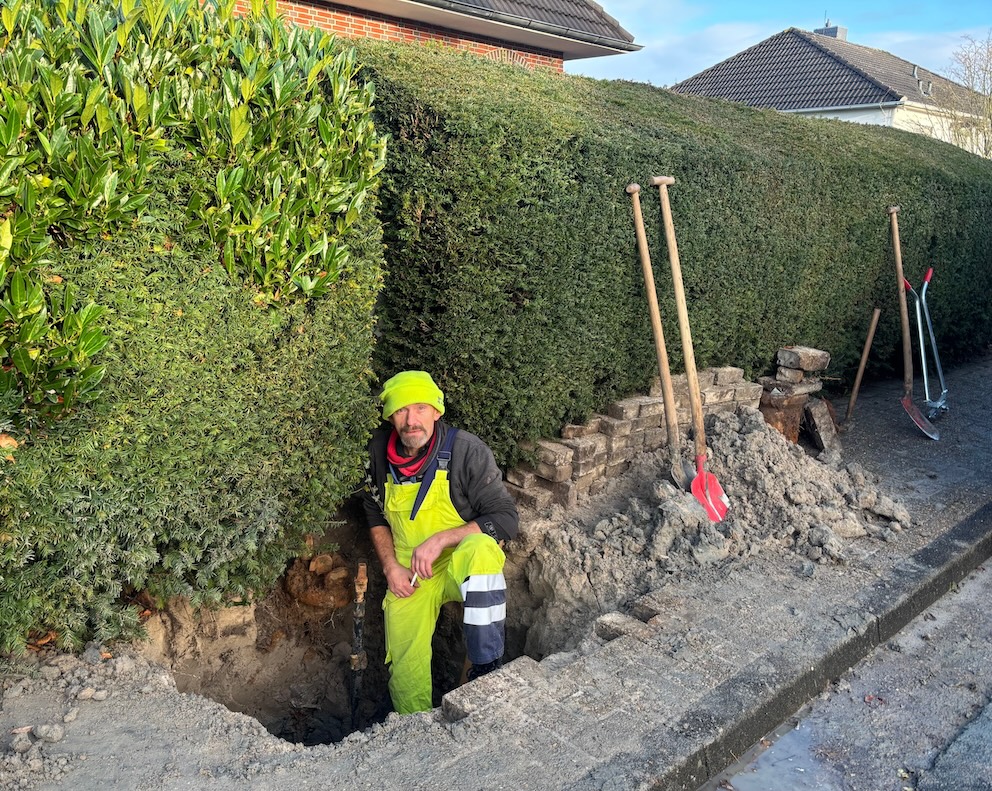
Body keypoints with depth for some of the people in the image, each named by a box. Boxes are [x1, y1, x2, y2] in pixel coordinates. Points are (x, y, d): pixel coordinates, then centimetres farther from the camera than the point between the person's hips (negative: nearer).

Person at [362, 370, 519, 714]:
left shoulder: (467, 450, -18)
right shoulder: (379, 451, -5)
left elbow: (506, 519, -18)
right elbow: (375, 516, 11)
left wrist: (441, 539, -26)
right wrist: (391, 566, -3)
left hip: (462, 562, -3)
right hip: (408, 575, 4)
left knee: (479, 549, -38)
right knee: (405, 674, -3)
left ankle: (486, 670, -27)